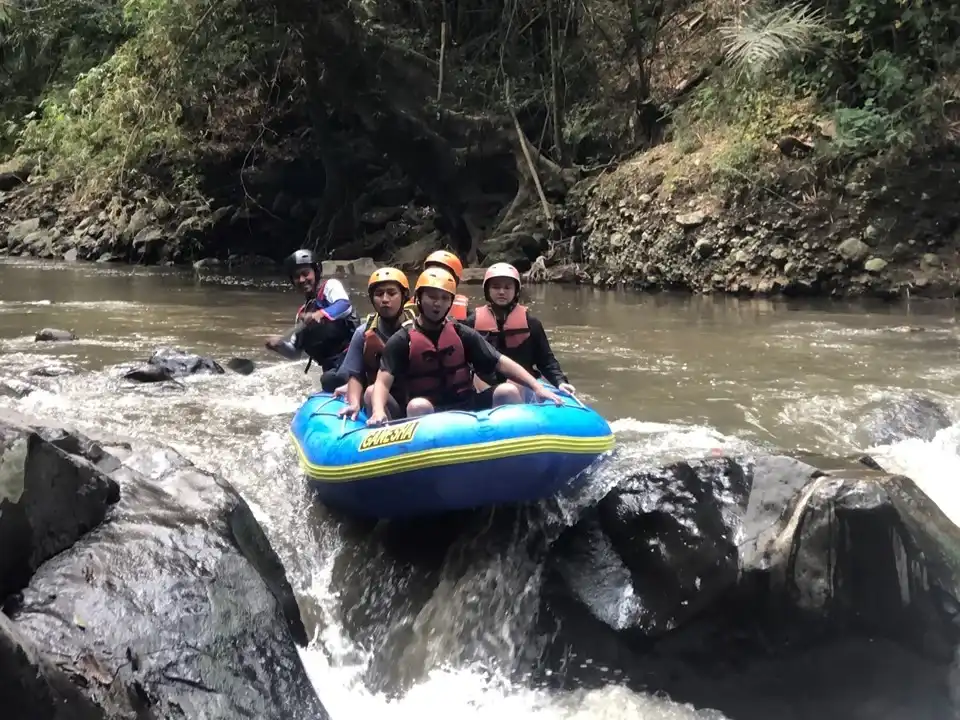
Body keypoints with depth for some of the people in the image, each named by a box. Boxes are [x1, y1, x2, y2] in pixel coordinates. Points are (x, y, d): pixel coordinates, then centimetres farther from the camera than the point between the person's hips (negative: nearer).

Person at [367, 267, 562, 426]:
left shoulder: (463, 334, 9)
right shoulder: (402, 341, 0)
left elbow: (500, 362, 4)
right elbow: (383, 382, -11)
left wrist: (537, 386, -9)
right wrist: (378, 412, -33)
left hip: (468, 407, 3)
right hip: (430, 413, -3)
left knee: (508, 392, -18)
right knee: (418, 406, -35)